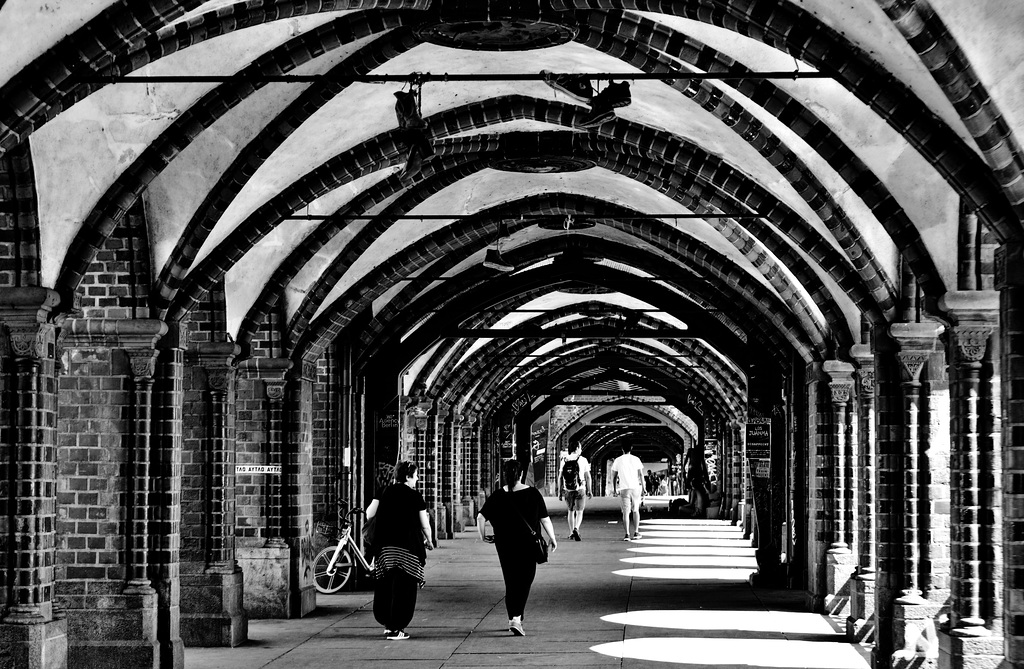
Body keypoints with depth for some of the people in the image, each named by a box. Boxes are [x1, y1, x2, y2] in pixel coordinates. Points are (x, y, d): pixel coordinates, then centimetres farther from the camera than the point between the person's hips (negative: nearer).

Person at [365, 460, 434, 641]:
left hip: (384, 547, 4)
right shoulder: (415, 496, 0)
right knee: (403, 588, 1)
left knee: (385, 586, 15)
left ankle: (387, 624, 21)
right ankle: (397, 629, -2)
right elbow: (425, 525, 2)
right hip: (408, 548, -4)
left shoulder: (385, 492, 7)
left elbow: (369, 514, 1)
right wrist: (429, 542, 21)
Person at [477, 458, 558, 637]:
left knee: (510, 583, 13)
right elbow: (545, 519, -2)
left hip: (505, 546, 2)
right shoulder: (532, 493, -5)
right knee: (524, 582, 4)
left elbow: (480, 517, -8)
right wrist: (552, 538, 9)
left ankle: (512, 620, 17)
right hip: (527, 545, -2)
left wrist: (482, 536, 7)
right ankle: (517, 618, -14)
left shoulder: (498, 496, -3)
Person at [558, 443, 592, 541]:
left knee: (571, 511, 17)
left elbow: (560, 477, 4)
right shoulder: (583, 460, -3)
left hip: (568, 490, 3)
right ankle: (576, 529, -24)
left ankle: (571, 533, 19)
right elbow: (587, 476, -3)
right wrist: (589, 490, 3)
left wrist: (560, 491, 10)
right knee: (579, 512, 0)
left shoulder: (565, 461, 5)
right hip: (580, 489, -3)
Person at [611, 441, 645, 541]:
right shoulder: (636, 459, 3)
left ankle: (627, 534, -10)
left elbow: (614, 476, 5)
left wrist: (614, 489, 14)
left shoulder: (617, 460, 3)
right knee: (635, 510, 14)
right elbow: (640, 474, 1)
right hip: (635, 487, 1)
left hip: (623, 489, -1)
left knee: (626, 512, -1)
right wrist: (643, 486, 8)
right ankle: (636, 533, 11)